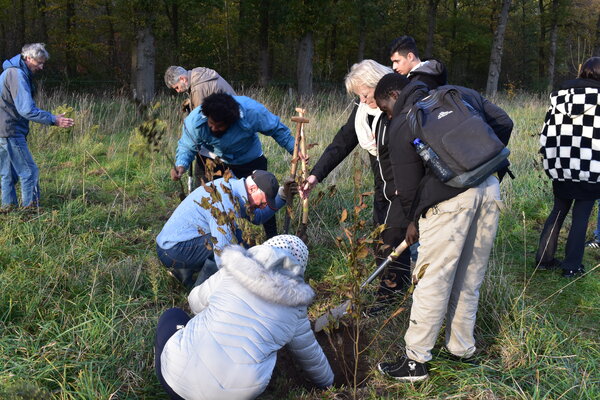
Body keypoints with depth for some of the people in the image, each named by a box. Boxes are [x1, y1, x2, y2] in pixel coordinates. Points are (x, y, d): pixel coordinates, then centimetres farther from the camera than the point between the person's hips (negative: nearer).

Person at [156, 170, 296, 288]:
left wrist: (282, 195, 10)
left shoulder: (232, 185, 2)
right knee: (236, 237, -19)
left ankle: (184, 271, 16)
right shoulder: (224, 203, -27)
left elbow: (257, 217, 18)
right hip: (172, 251, -10)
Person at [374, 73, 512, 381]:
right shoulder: (460, 95, 16)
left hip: (450, 199, -6)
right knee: (469, 279, 17)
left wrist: (413, 220, 18)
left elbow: (407, 184, 2)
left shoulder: (401, 126, 2)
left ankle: (415, 361, 10)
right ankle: (462, 350, 30)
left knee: (433, 280, 2)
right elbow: (503, 123, 17)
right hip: (489, 189, 6)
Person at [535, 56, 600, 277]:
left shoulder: (560, 95, 6)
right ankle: (572, 266, 11)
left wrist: (549, 161, 14)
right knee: (581, 218, 5)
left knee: (557, 212, 16)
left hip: (561, 168, 4)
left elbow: (548, 131, 7)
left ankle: (543, 259, 20)